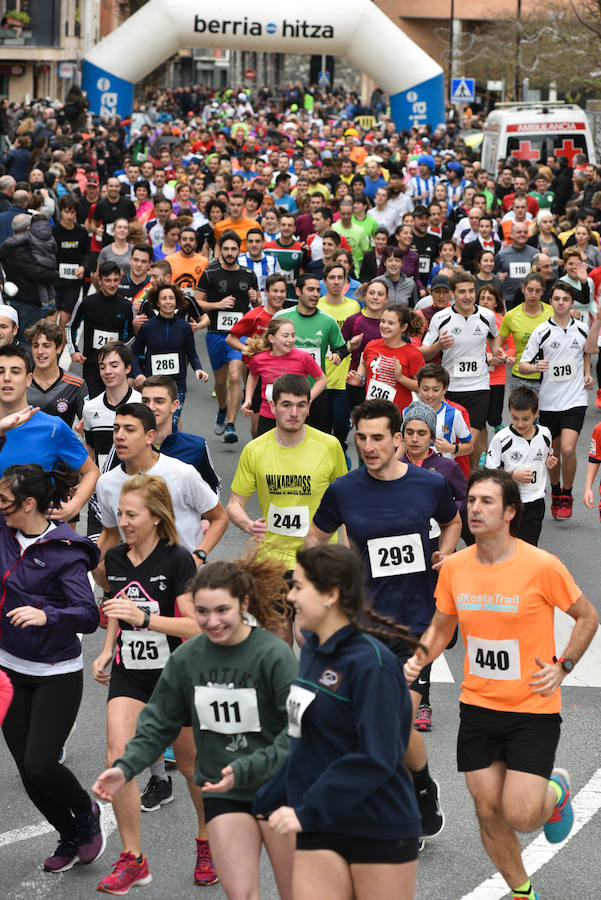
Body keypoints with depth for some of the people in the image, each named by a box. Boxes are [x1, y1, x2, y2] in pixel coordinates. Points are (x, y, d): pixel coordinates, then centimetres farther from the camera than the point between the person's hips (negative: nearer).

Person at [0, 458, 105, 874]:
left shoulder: (65, 552, -18)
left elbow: (89, 616, -22)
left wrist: (47, 615, -40)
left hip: (57, 675, -6)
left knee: (40, 765, -11)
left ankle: (88, 811, 18)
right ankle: (71, 838, 30)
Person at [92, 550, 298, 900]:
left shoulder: (275, 655, -16)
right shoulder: (186, 658, -2)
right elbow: (159, 723, 8)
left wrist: (245, 770, -29)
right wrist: (126, 767, -7)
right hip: (222, 793, 3)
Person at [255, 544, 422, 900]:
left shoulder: (372, 663, -17)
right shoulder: (313, 650, 8)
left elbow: (376, 758, -22)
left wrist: (308, 812, -23)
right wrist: (267, 802, 21)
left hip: (380, 830, -7)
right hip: (320, 832, 7)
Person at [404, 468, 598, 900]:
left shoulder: (542, 566, -15)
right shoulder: (454, 566, -2)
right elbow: (442, 627, 13)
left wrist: (563, 667, -11)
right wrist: (419, 658, -5)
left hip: (533, 708, -4)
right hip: (478, 706, 4)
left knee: (519, 815, -10)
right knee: (488, 811, 6)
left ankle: (555, 791, 26)